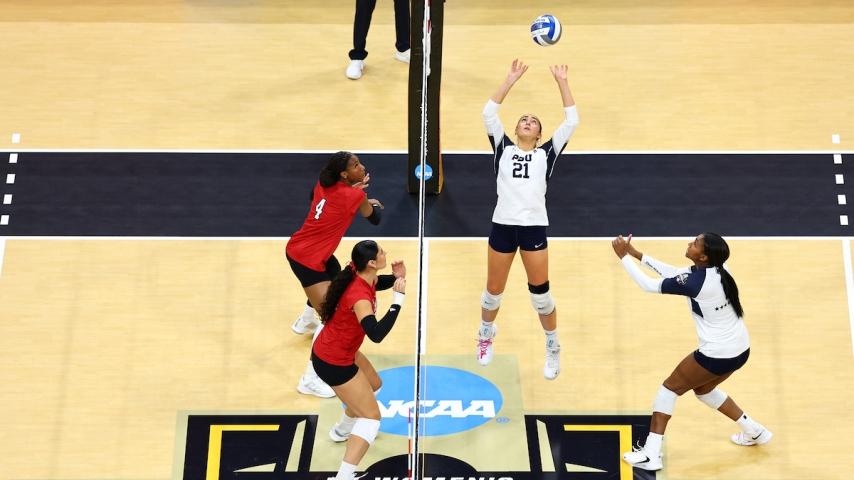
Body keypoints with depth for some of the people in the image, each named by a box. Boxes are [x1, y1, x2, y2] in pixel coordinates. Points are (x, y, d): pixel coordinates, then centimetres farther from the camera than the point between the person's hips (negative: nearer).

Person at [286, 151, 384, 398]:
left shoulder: (324, 184, -2)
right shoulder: (355, 196, -21)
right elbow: (375, 219, -2)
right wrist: (374, 204, 20)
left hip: (298, 247, 10)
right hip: (306, 258, -10)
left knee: (335, 279, 38)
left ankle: (304, 322, 63)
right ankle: (310, 379, -8)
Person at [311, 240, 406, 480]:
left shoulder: (362, 278, -7)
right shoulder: (359, 296, -34)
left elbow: (376, 284, 17)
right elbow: (376, 334, -45)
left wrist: (397, 277, -5)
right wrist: (398, 299, -38)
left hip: (341, 351, 10)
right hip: (333, 362, -10)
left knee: (374, 384, 32)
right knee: (371, 416, -5)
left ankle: (342, 430, 51)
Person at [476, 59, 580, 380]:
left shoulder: (546, 153, 9)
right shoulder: (503, 149, 10)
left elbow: (571, 122, 3)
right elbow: (489, 114, 3)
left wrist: (562, 81, 2)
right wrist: (511, 80, 2)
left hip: (534, 228, -1)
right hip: (502, 226, 1)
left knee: (540, 292, 3)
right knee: (493, 291, 12)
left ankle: (553, 348, 23)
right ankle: (486, 334, 41)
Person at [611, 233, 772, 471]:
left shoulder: (695, 282, -25)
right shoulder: (717, 268, -2)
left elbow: (650, 285, -17)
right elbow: (675, 274, 8)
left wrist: (624, 256, -8)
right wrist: (638, 254, 6)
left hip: (717, 355, -8)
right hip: (740, 349, 8)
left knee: (670, 387, 7)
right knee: (703, 389, 30)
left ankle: (651, 454, 7)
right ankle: (755, 431, 39)